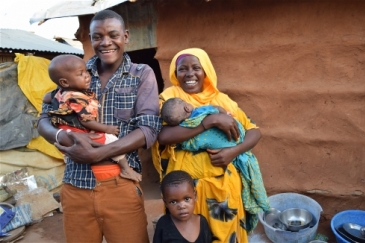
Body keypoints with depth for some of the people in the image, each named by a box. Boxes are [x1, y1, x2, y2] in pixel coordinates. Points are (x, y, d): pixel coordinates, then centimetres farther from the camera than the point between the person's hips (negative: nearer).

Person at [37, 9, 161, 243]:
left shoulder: (142, 74, -1)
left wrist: (96, 154, -19)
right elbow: (44, 120, 7)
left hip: (120, 185, -2)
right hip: (75, 186, 3)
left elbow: (148, 129, -10)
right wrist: (64, 136, -16)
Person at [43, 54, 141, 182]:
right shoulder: (77, 99, -26)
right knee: (112, 140, -13)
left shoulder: (60, 92, 4)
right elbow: (87, 121, -23)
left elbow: (46, 98, 22)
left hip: (69, 134, 10)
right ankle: (126, 170, -8)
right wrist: (107, 128, -15)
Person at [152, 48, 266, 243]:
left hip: (224, 183, 3)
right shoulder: (169, 98, -3)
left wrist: (234, 151, -14)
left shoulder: (222, 99, 6)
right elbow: (162, 136, -20)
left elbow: (254, 130, 6)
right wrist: (211, 120, -21)